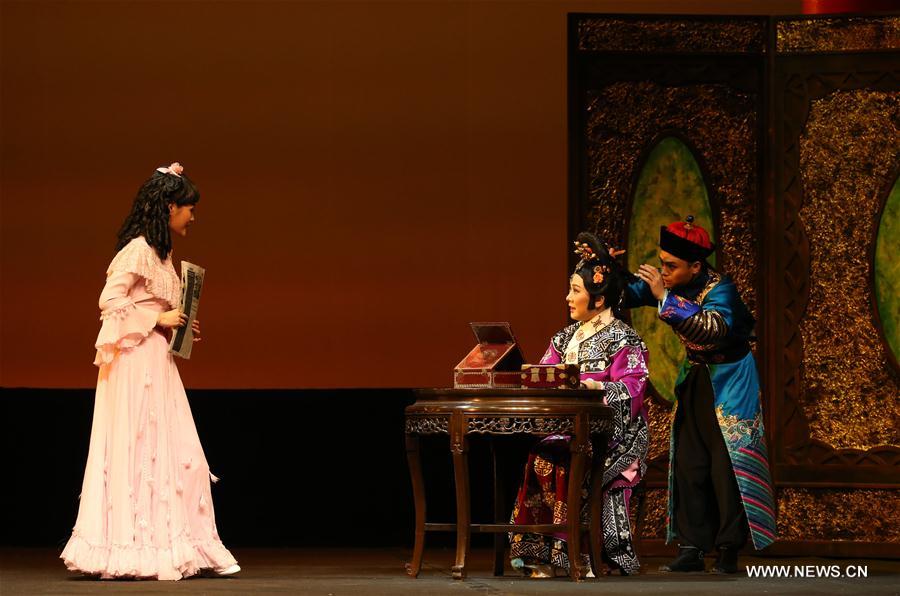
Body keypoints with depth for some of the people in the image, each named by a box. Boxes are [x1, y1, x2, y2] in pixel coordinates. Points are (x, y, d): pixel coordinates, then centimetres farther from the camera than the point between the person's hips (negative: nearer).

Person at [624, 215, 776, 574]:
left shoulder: (719, 289, -26)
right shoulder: (666, 283, -6)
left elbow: (717, 328, -44)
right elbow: (628, 295, 2)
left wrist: (666, 299, -43)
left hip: (729, 379, -7)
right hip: (695, 378, 7)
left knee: (726, 464, -10)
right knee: (688, 463, 3)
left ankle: (729, 551, -6)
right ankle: (692, 549, 5)